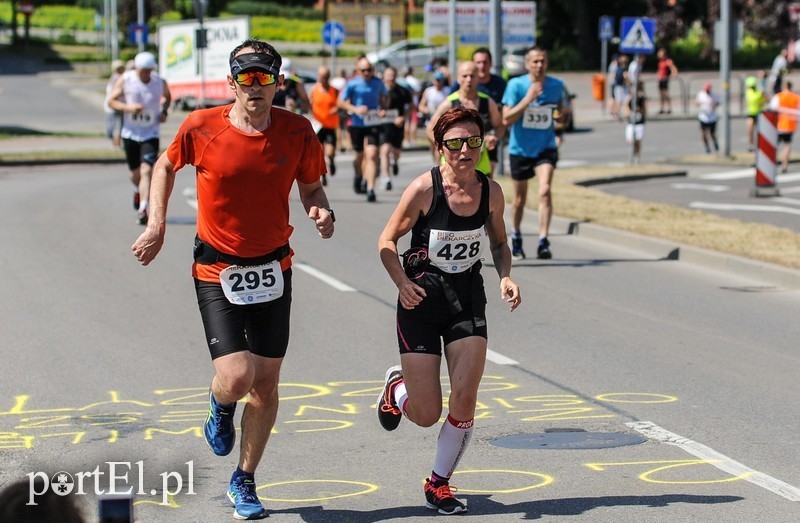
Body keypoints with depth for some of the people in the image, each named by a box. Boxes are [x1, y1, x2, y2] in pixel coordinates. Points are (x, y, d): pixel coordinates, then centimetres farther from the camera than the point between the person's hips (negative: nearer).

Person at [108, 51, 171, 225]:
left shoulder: (160, 82, -6)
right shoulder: (125, 80, -9)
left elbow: (167, 96, 16)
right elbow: (111, 101, -4)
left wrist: (164, 111, -3)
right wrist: (128, 107, -22)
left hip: (151, 134, -1)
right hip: (130, 133, 1)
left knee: (146, 170, -17)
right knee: (134, 172, 14)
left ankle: (142, 210, -19)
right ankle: (137, 191, 49)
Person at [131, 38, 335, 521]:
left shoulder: (298, 132, -6)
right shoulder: (202, 127, -11)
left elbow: (311, 187, 7)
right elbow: (167, 165, 9)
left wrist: (323, 212, -15)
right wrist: (157, 224, 2)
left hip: (273, 269, 3)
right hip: (217, 270, -2)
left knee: (266, 384, 7)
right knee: (236, 377, -16)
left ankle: (245, 481, 27)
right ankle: (220, 408, 24)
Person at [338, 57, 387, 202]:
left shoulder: (378, 83, -1)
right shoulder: (352, 84, -7)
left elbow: (383, 97, 18)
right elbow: (341, 102, -2)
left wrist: (382, 109, -1)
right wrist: (355, 109, -18)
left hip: (373, 124, 0)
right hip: (356, 124, 0)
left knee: (371, 154, -15)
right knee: (360, 155, 15)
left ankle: (370, 189, -17)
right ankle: (359, 176, 47)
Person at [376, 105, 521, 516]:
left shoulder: (491, 191, -3)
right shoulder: (424, 189, -15)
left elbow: (499, 243, 13)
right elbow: (387, 241, -6)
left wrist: (505, 278, -6)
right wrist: (403, 283, -21)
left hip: (468, 297, 3)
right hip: (422, 298, -3)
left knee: (464, 398, -12)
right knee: (427, 416, -1)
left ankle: (439, 483, 12)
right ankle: (398, 386, 38)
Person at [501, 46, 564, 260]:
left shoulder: (556, 85, -1)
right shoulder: (516, 85, -11)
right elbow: (506, 119, -17)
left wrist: (560, 114, -5)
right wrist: (528, 99, -27)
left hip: (546, 148, 1)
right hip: (520, 149, -1)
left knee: (544, 190, -21)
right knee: (520, 199, 12)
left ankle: (543, 242, -20)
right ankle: (516, 237, 38)